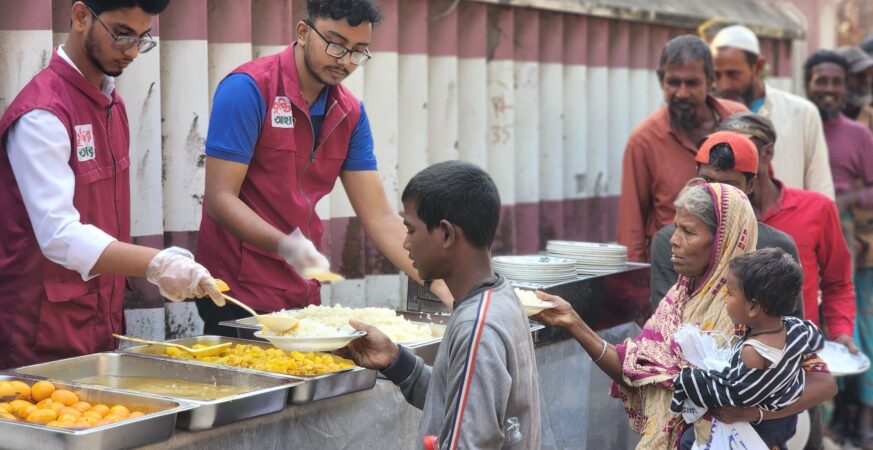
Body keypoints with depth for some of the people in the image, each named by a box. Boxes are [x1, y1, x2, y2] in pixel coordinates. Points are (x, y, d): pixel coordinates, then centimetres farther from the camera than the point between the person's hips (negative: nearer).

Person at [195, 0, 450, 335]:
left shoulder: (350, 113, 6)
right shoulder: (247, 89, -13)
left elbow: (378, 217, 4)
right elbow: (219, 198, -18)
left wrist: (441, 286, -7)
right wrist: (284, 244, -33)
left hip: (304, 297, 6)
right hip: (239, 298, -6)